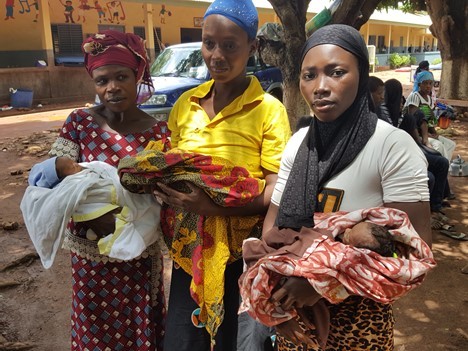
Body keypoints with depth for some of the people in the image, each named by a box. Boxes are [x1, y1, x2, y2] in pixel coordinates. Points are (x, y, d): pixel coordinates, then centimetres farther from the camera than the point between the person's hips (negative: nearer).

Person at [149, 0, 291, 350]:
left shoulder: (268, 109, -10)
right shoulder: (185, 104, 5)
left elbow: (276, 191, -14)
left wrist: (212, 207, -26)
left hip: (241, 254, -4)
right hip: (189, 248, 4)